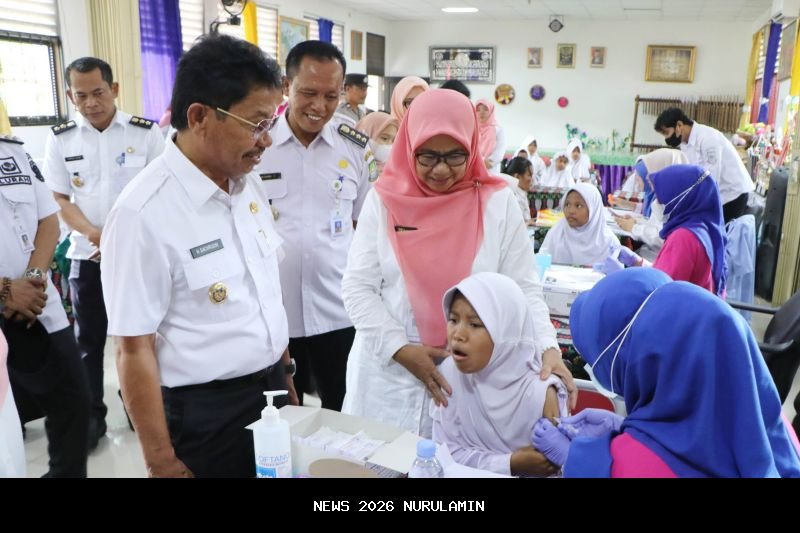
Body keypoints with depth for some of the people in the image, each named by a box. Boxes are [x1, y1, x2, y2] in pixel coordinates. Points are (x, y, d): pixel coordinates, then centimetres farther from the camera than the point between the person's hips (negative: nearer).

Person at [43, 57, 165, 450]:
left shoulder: (146, 132, -4)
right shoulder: (60, 139, 3)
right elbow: (59, 201, 3)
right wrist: (94, 234, -14)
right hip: (87, 254, 2)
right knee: (88, 339, 10)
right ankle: (91, 415, 23)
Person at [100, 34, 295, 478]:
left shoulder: (247, 183, 1)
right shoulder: (144, 213, -21)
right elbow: (133, 349, -18)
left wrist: (285, 375, 13)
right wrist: (161, 461, -13)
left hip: (270, 390, 7)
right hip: (205, 413, -6)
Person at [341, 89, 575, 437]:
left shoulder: (497, 203, -2)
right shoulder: (384, 200, -2)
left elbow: (523, 288, -2)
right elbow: (357, 288, -3)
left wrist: (548, 348, -17)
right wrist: (400, 348, -13)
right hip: (390, 374, 1)